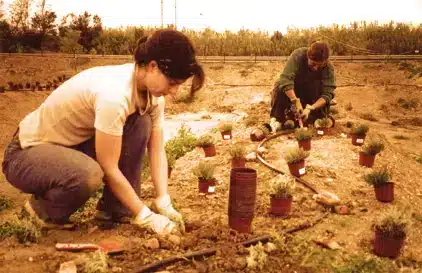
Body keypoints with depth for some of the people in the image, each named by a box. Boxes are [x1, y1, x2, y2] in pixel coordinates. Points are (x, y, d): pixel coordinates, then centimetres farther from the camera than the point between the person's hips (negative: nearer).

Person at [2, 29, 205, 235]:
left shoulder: (151, 86, -9)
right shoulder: (114, 94, -34)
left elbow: (157, 151, -7)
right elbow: (109, 168, -28)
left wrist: (164, 204, -17)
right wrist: (145, 216, -21)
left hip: (74, 144, 7)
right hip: (27, 153, -7)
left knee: (142, 123, -12)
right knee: (89, 175, -38)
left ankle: (116, 209, 0)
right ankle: (45, 209, -3)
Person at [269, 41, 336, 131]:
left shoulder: (329, 67, -21)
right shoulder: (297, 56, -27)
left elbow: (327, 93, -26)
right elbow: (285, 80, -38)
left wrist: (310, 108, -41)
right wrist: (296, 102, -47)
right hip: (292, 93, -2)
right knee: (280, 87, -31)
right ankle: (277, 118, -20)